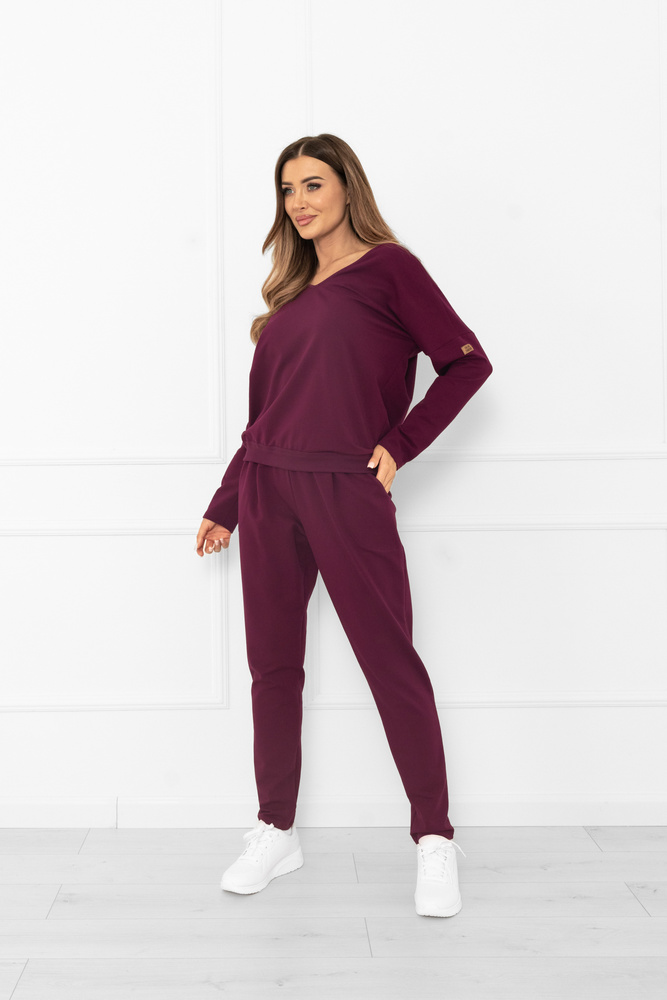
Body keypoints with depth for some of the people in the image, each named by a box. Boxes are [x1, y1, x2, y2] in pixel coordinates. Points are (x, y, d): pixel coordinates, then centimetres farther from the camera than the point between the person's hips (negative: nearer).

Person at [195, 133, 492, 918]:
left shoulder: (387, 267, 2)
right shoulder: (291, 293, 18)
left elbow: (467, 361, -5)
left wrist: (399, 444, -9)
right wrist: (225, 506, 17)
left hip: (348, 493, -6)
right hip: (269, 490, 6)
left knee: (391, 663, -3)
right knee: (273, 665, 8)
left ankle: (434, 840, 7)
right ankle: (276, 832, 20)